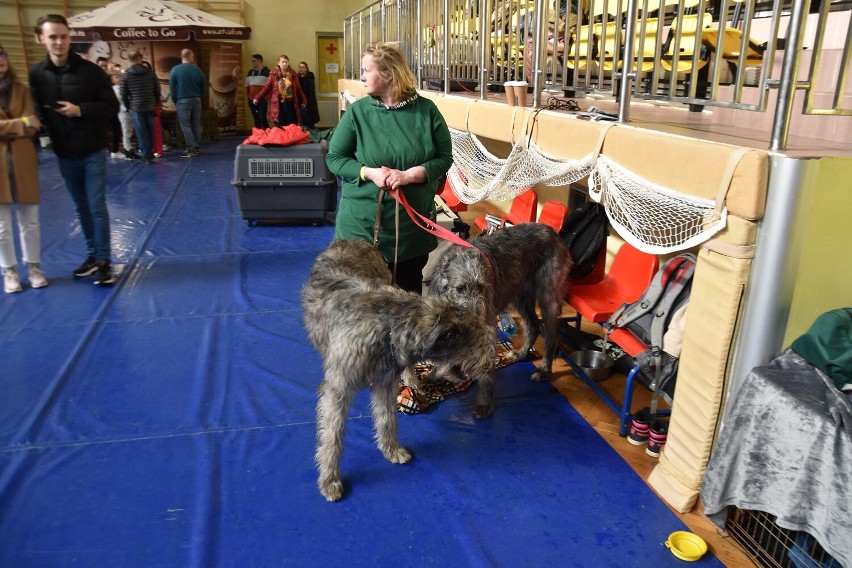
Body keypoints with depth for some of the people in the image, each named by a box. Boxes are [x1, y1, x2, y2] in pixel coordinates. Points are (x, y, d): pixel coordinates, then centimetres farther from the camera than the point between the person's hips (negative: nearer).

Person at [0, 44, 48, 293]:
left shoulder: (21, 90, 8)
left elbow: (31, 128, -2)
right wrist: (20, 123, -15)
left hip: (23, 162, 2)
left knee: (30, 221, 7)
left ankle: (34, 267, 19)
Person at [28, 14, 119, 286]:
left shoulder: (90, 70, -9)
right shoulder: (36, 74, -1)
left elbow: (112, 107, -8)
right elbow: (36, 110, 7)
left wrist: (80, 110, -19)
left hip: (93, 152, -3)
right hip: (64, 154, 4)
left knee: (97, 207, -3)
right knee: (82, 208, 13)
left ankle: (104, 261, 5)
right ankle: (92, 255, 25)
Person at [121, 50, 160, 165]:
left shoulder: (126, 75, -4)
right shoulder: (150, 72, 0)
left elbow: (123, 94, -2)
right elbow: (157, 90, 4)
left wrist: (128, 107, 13)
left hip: (136, 108, -2)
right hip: (150, 107, 2)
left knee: (141, 133, 2)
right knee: (150, 131, 13)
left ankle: (147, 156, 0)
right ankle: (150, 153, 20)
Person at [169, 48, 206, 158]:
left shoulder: (175, 70, -5)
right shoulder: (197, 69, 1)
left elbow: (172, 88, -2)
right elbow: (203, 86, 6)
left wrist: (175, 101, 8)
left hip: (183, 100, -3)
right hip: (196, 100, 3)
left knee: (185, 125, -2)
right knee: (196, 124, 9)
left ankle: (191, 149, -7)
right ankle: (196, 148, 13)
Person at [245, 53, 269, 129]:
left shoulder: (266, 71, -3)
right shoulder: (250, 72, 14)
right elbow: (247, 86, 20)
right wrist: (247, 97, 11)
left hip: (263, 100, -6)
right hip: (252, 100, 6)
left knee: (262, 118, -14)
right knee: (256, 119, 9)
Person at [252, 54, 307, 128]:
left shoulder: (293, 74, 6)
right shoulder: (274, 74, 1)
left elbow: (298, 89, 10)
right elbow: (267, 87, 0)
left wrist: (304, 101, 9)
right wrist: (257, 98, -8)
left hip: (291, 104, 2)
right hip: (278, 105, -2)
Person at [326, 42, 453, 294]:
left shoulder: (427, 110, -4)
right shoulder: (357, 112, -4)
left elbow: (444, 158, -2)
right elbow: (334, 157, 0)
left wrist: (408, 175, -18)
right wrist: (369, 173, -17)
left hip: (413, 223, 1)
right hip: (363, 222, 0)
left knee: (409, 290, 16)